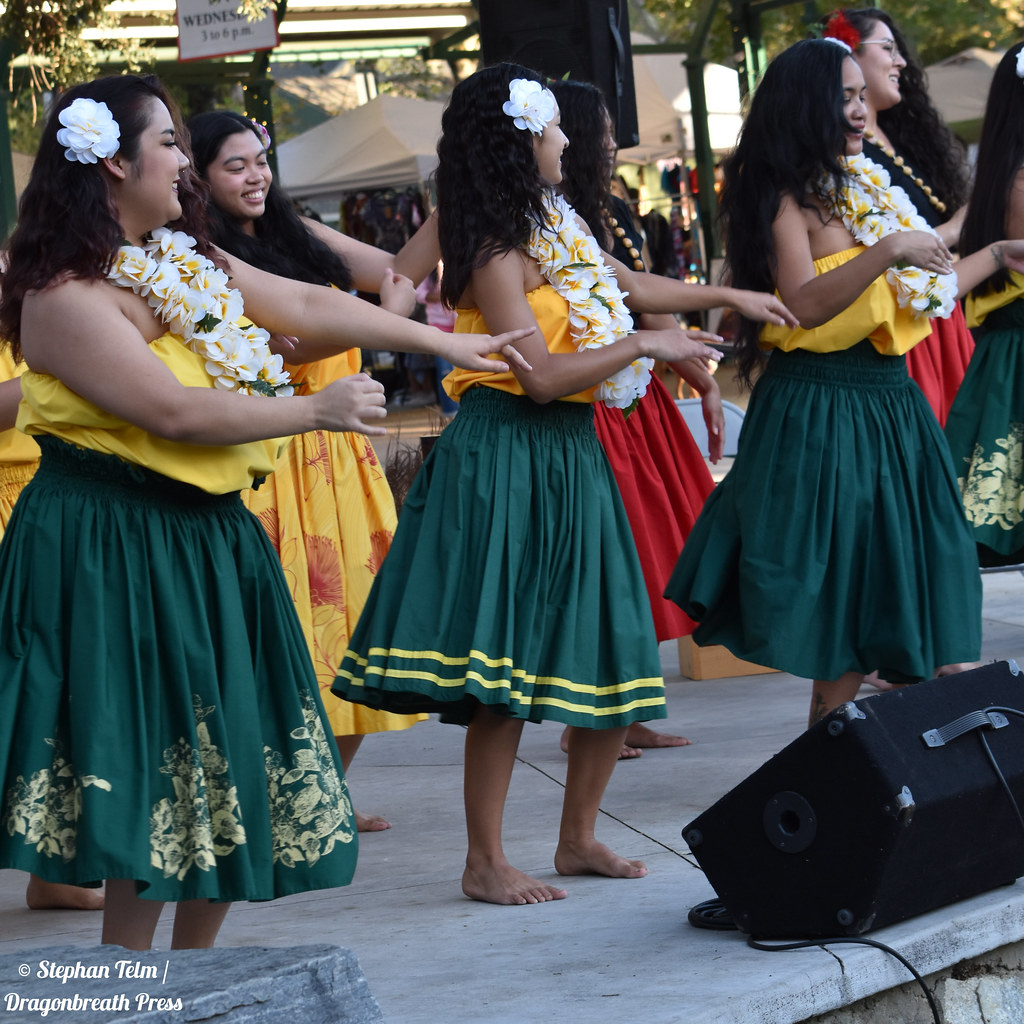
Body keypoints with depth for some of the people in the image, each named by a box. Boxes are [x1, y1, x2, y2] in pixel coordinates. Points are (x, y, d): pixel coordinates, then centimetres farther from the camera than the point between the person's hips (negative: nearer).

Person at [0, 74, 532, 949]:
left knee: (229, 771, 10)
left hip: (207, 540, 9)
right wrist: (318, 410, -15)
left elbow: (310, 305, 14)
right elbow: (173, 411, -22)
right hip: (116, 556, -9)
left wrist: (447, 344, 13)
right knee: (153, 777, -6)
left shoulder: (186, 262, 12)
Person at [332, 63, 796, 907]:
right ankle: (486, 862, -1)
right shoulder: (501, 253, -14)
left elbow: (623, 286, 30)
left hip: (569, 457, 10)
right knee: (504, 668, -8)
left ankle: (578, 837, 23)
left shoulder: (555, 229, 14)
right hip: (510, 462, -10)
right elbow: (541, 376, -20)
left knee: (614, 656, 11)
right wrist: (642, 346, -13)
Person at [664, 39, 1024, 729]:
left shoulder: (866, 192, 15)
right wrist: (885, 253, -30)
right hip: (822, 415, -8)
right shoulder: (789, 199, -8)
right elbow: (806, 304, -23)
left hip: (891, 404, 8)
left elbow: (917, 296, 22)